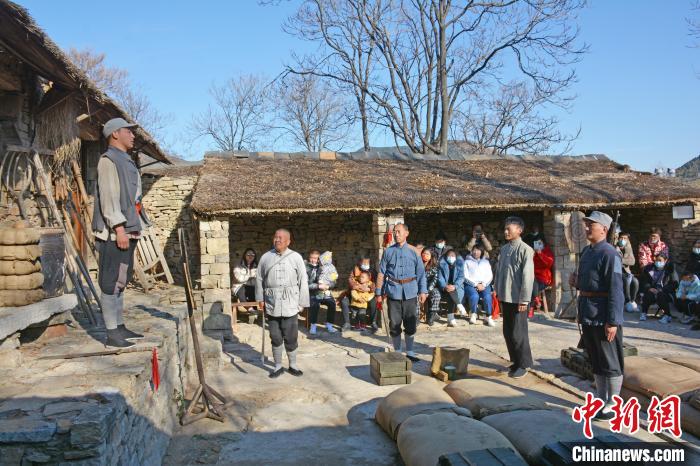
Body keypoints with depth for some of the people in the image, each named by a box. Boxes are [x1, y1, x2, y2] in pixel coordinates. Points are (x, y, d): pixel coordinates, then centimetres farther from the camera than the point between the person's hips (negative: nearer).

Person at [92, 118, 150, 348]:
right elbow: (109, 197, -17)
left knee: (121, 281, 13)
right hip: (114, 232, -9)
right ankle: (112, 334, -1)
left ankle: (120, 327, 21)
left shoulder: (126, 161, 20)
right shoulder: (108, 160, -8)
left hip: (127, 231, 9)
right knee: (111, 282, -5)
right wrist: (119, 228, -23)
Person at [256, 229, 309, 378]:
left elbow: (303, 281, -2)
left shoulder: (296, 257, -3)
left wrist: (302, 302, -3)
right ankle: (278, 366, 25)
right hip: (272, 305, 2)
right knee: (276, 337, 11)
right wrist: (260, 299, 7)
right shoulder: (266, 257, 3)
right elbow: (259, 279, 10)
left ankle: (293, 365, 23)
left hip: (290, 305, -2)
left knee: (291, 338, 5)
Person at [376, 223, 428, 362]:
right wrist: (379, 293, 1)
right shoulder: (388, 252, 3)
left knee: (410, 324, 7)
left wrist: (423, 291, -5)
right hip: (393, 292, 0)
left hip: (410, 292, 0)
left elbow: (421, 273, 4)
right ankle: (397, 352, 21)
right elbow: (381, 273, 4)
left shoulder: (413, 252, 3)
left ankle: (410, 352, 21)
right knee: (394, 324, 6)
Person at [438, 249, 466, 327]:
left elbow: (461, 277, -6)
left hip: (457, 286, -1)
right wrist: (445, 287, -22)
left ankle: (450, 318, -32)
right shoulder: (442, 264, 0)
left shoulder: (460, 263, 0)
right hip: (446, 286, 1)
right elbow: (440, 278, -4)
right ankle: (459, 305, -41)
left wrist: (455, 286, -23)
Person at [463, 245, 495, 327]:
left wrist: (483, 284, -6)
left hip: (484, 285, 2)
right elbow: (466, 277, 0)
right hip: (471, 284, -2)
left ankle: (488, 317, -18)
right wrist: (476, 284, -11)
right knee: (474, 296, -33)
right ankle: (473, 314, -9)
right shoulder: (467, 262, 11)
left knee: (487, 296, -30)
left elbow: (490, 276, 12)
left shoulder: (486, 262, 21)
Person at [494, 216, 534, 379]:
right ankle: (515, 361, 26)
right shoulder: (504, 248, 9)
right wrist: (498, 291, 12)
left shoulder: (525, 250, -12)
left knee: (518, 333, 0)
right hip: (505, 297, 7)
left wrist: (524, 299, -17)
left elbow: (528, 276, -15)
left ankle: (524, 364, 13)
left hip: (517, 298, -7)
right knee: (507, 332, 13)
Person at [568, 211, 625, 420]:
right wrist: (577, 282, 2)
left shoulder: (609, 254, -16)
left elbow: (615, 290, -20)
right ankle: (601, 400, 31)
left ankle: (612, 404, 16)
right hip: (587, 315, 9)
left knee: (610, 363, 4)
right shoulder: (586, 251, 12)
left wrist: (613, 321, -23)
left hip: (604, 316, -9)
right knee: (595, 360, 18)